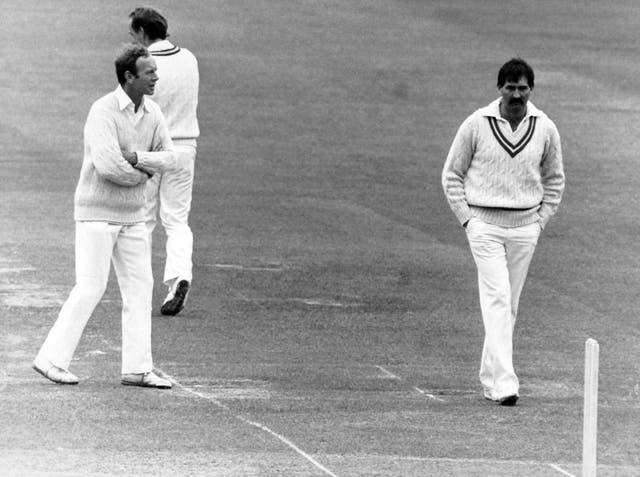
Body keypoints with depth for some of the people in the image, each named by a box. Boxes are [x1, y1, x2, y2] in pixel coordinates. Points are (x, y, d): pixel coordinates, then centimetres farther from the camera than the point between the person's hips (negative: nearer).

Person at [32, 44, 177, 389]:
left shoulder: (152, 113, 5)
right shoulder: (103, 111, -19)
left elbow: (169, 159, 0)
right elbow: (108, 166, -28)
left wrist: (135, 158, -19)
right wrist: (145, 172, -11)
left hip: (131, 215, 8)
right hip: (96, 213, -8)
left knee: (140, 288, 4)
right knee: (90, 288, -10)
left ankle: (137, 369, 7)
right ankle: (52, 359, -3)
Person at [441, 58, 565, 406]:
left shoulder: (545, 129, 2)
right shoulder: (476, 125, -5)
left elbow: (554, 180, 16)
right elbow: (452, 175, 4)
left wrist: (540, 221, 6)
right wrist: (467, 219, -4)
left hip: (525, 227, 3)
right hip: (485, 224, -3)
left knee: (509, 305, 8)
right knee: (497, 299, -14)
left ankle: (489, 378, 21)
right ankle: (504, 382, -21)